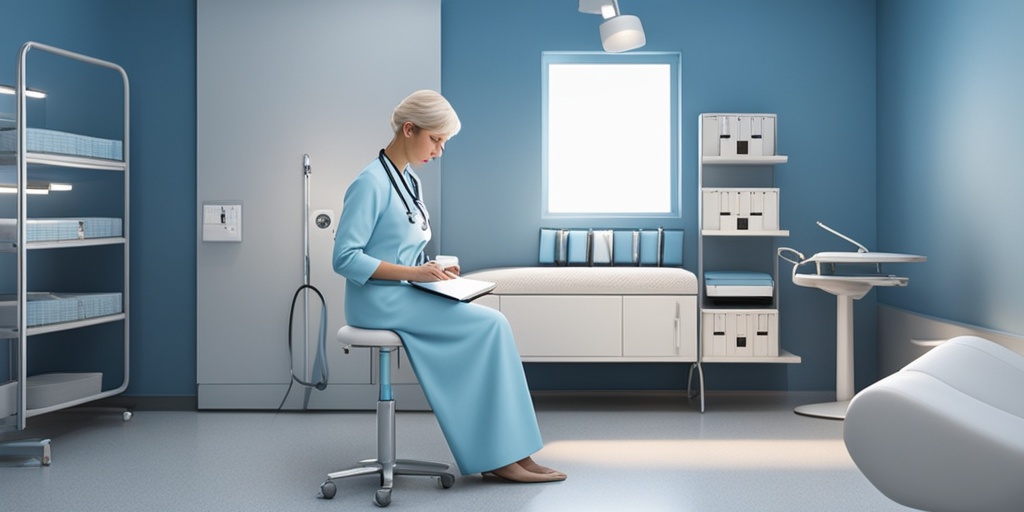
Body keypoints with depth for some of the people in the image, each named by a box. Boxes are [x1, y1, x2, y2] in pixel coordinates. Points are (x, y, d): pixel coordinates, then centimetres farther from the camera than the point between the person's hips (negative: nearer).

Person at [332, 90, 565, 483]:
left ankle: (503, 455, -11)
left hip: (404, 294, 8)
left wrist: (432, 272, 3)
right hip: (379, 301, -8)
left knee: (491, 326, -12)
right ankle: (502, 456, -10)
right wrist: (412, 273, -22)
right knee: (490, 325, -18)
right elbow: (345, 258, -18)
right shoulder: (371, 182, -14)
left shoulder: (409, 181, 14)